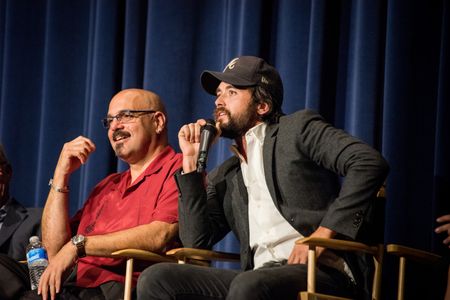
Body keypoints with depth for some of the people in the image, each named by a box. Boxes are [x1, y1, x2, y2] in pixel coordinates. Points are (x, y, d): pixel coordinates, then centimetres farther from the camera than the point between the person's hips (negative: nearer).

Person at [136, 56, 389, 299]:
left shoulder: (297, 129, 9)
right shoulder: (224, 177, 26)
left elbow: (371, 163, -6)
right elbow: (196, 241, 13)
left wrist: (323, 235, -15)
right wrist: (191, 161, 14)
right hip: (258, 277, 6)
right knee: (156, 279, -16)